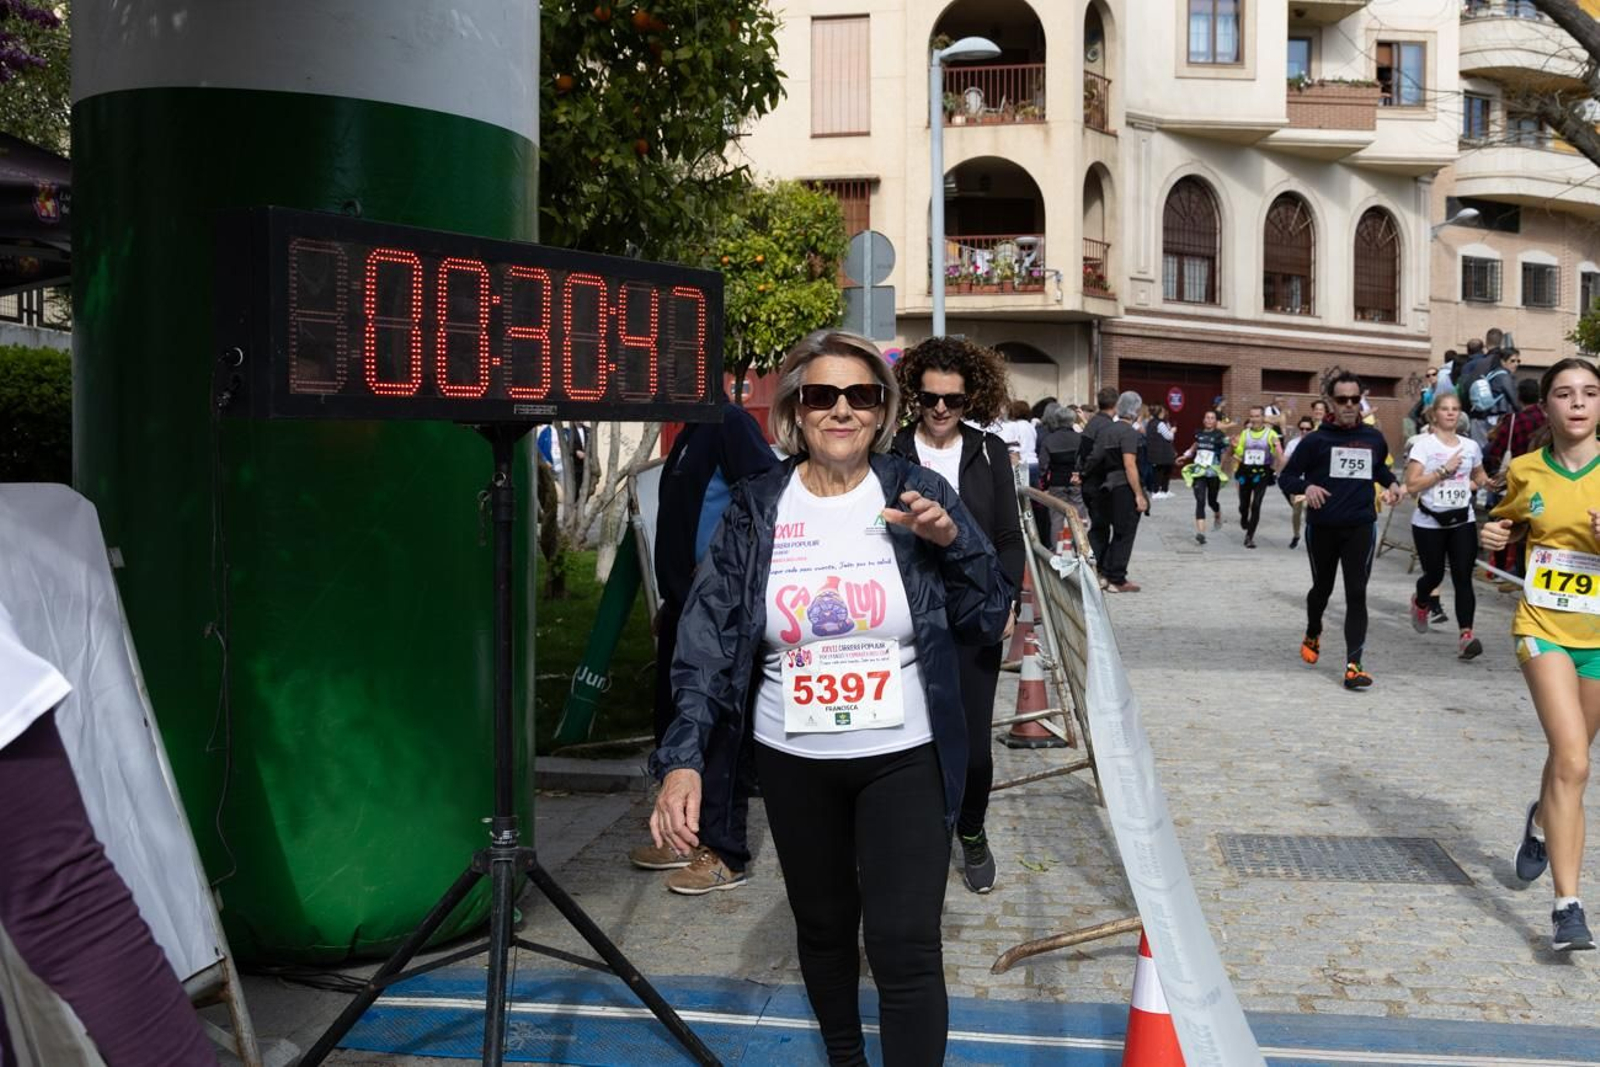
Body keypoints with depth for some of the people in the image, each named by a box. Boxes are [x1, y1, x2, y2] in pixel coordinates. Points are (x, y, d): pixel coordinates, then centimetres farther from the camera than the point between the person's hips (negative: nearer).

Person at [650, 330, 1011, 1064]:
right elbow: (708, 639, -8)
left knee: (904, 944, -8)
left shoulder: (917, 493, -4)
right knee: (822, 926, 18)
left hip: (903, 758, -2)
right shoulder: (754, 508, -3)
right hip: (793, 761, 2)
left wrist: (950, 542, -20)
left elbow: (988, 623, -2)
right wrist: (684, 757, -20)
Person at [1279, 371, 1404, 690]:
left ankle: (1353, 665, -10)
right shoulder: (1316, 440, -6)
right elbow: (1286, 477, -3)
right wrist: (1306, 487, -23)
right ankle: (1313, 634, 46)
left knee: (1356, 594, -8)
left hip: (1361, 527, 1)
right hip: (1322, 528, -1)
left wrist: (1391, 483, 5)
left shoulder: (1374, 439, 4)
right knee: (1323, 588, 16)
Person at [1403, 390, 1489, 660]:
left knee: (1463, 578, -8)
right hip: (1429, 523, -3)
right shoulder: (1423, 444, -8)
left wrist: (1477, 483, 4)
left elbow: (1480, 477, 26)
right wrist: (1444, 470, -20)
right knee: (1434, 575, 10)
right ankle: (1420, 603, 45)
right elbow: (1412, 485, -17)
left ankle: (1466, 635, -11)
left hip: (1463, 521, 3)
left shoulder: (1470, 446, 6)